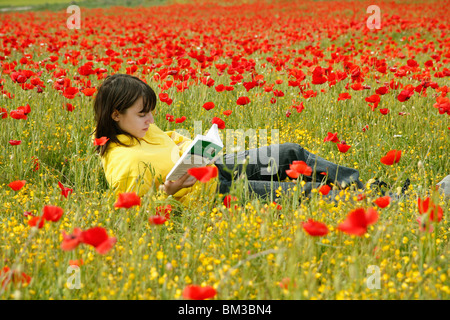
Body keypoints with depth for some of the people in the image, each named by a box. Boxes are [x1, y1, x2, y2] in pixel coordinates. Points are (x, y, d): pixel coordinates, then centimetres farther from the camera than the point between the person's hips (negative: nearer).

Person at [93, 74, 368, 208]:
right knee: (292, 191, -13)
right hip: (210, 190, -10)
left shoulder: (140, 128, 1)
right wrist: (168, 191, -34)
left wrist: (186, 144, 0)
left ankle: (354, 179, 11)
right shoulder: (123, 164, -27)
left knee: (292, 153, 4)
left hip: (211, 168, 10)